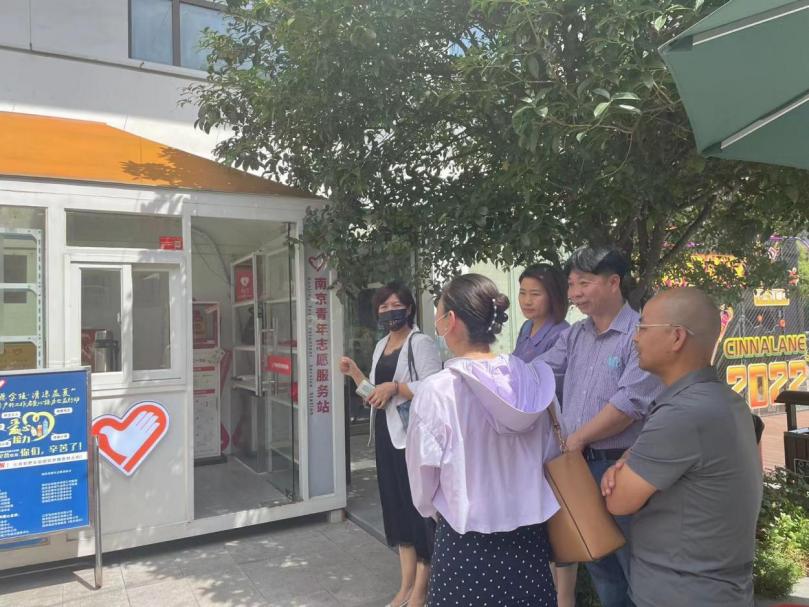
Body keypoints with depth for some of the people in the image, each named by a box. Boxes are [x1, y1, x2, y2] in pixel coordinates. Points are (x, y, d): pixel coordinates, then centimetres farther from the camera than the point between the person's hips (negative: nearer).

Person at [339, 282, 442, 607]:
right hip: (385, 434, 8)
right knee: (395, 506, 14)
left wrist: (395, 387, -21)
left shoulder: (421, 343, -10)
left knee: (418, 506, 0)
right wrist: (354, 372, 6)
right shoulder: (381, 346, 15)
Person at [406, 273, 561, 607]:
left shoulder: (437, 391, -19)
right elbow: (551, 457, 3)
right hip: (530, 536, 4)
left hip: (467, 541, -3)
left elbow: (422, 477, -8)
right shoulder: (535, 380, -8)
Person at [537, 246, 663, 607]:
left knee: (636, 570, 9)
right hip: (579, 464, 7)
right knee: (598, 564, 23)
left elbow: (629, 405, -23)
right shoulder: (574, 336, 9)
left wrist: (576, 439, -13)